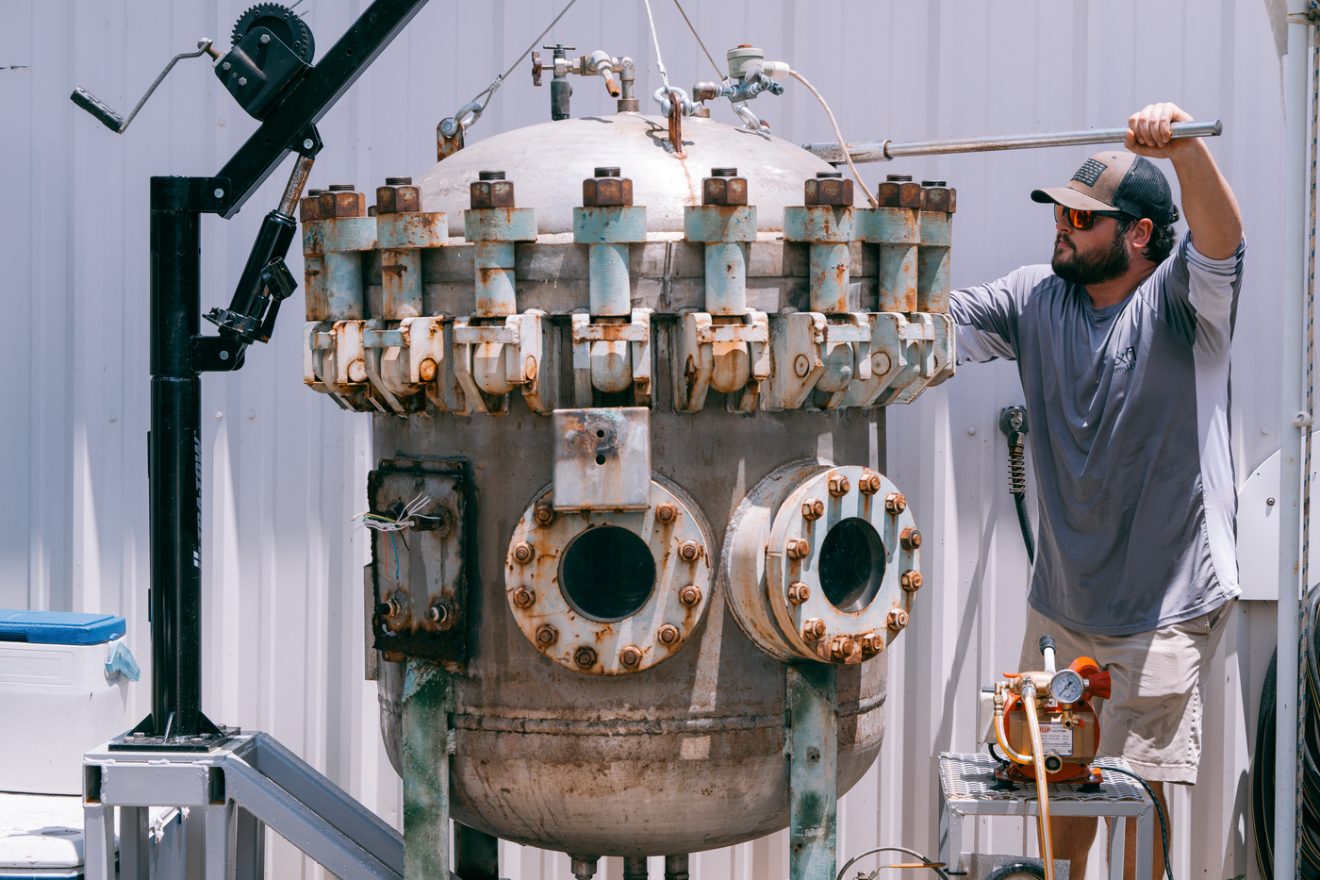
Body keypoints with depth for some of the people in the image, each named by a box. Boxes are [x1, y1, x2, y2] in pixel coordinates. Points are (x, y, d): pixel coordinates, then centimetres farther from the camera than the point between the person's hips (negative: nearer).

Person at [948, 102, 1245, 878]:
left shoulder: (1179, 300, -10)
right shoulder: (1036, 301, 5)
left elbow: (1221, 237, -29)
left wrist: (1185, 145, -47)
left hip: (1163, 608, -5)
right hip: (1061, 602, 5)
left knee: (1141, 783, 1)